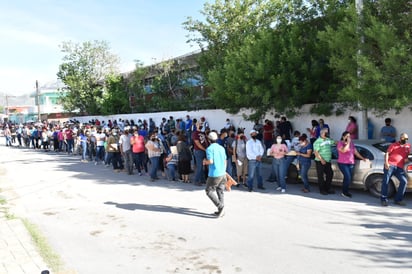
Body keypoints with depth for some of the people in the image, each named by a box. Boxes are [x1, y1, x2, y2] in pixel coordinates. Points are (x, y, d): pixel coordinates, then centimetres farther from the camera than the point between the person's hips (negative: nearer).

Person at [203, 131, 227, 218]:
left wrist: (205, 161, 2)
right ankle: (221, 211, 13)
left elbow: (210, 161, -19)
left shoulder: (209, 148, -11)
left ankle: (220, 206, -8)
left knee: (209, 191, 5)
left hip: (214, 174, -7)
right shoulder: (221, 148, 10)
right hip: (222, 173, 7)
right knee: (220, 191, 13)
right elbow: (225, 161, 14)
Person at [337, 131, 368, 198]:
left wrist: (362, 158, 17)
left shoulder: (351, 143, 13)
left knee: (349, 178, 3)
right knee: (347, 177, -15)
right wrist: (348, 142, -19)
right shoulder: (340, 143, -5)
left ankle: (346, 191, 18)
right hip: (343, 164, -6)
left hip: (351, 164, 6)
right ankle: (344, 192, -1)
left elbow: (355, 152, 19)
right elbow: (343, 150, -24)